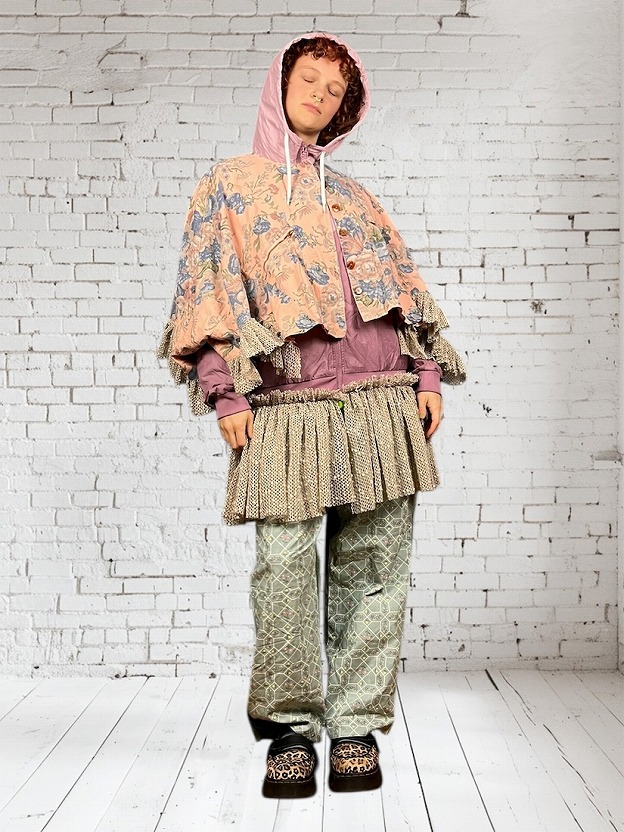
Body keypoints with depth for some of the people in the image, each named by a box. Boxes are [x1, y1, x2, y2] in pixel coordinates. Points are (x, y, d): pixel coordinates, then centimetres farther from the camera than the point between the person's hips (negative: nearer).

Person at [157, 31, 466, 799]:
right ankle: (289, 728, 5)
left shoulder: (353, 196, 24)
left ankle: (357, 724, 9)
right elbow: (209, 291, 3)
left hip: (380, 398, 3)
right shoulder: (227, 186, 13)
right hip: (285, 405, -3)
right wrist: (226, 393, -8)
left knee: (373, 563, 0)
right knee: (284, 563, -9)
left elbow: (405, 285, 20)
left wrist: (429, 373, 7)